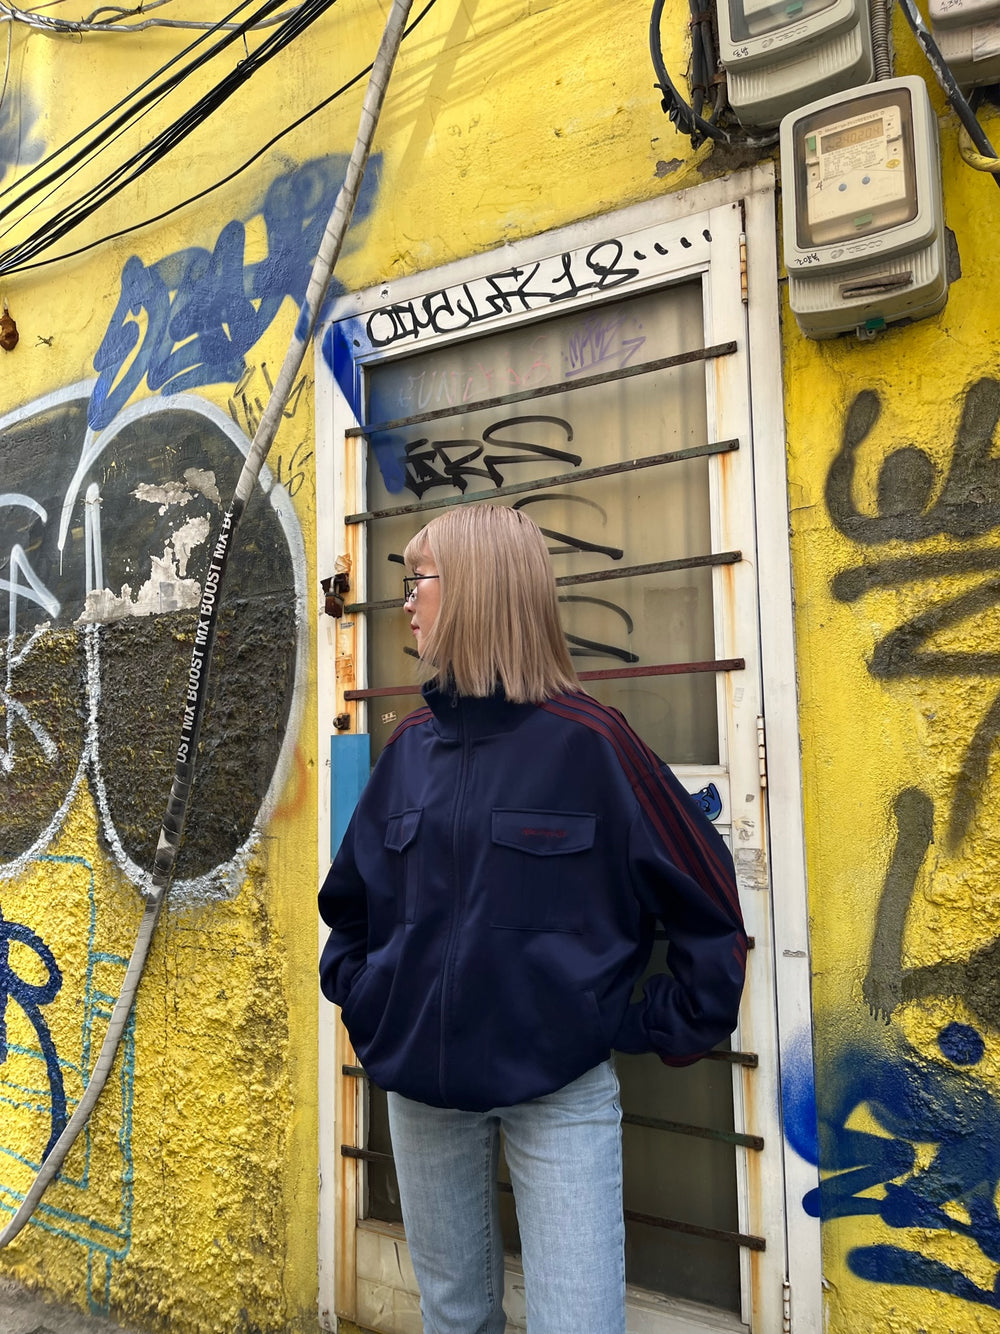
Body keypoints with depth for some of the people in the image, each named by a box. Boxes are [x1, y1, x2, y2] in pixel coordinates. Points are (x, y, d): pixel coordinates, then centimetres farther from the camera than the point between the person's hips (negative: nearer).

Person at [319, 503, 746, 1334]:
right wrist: (361, 996, 7)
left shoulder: (588, 741, -13)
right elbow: (351, 894, 15)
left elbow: (709, 902, -7)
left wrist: (666, 1033, -6)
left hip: (559, 1085, -4)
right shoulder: (413, 745, 2)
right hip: (422, 1084, 5)